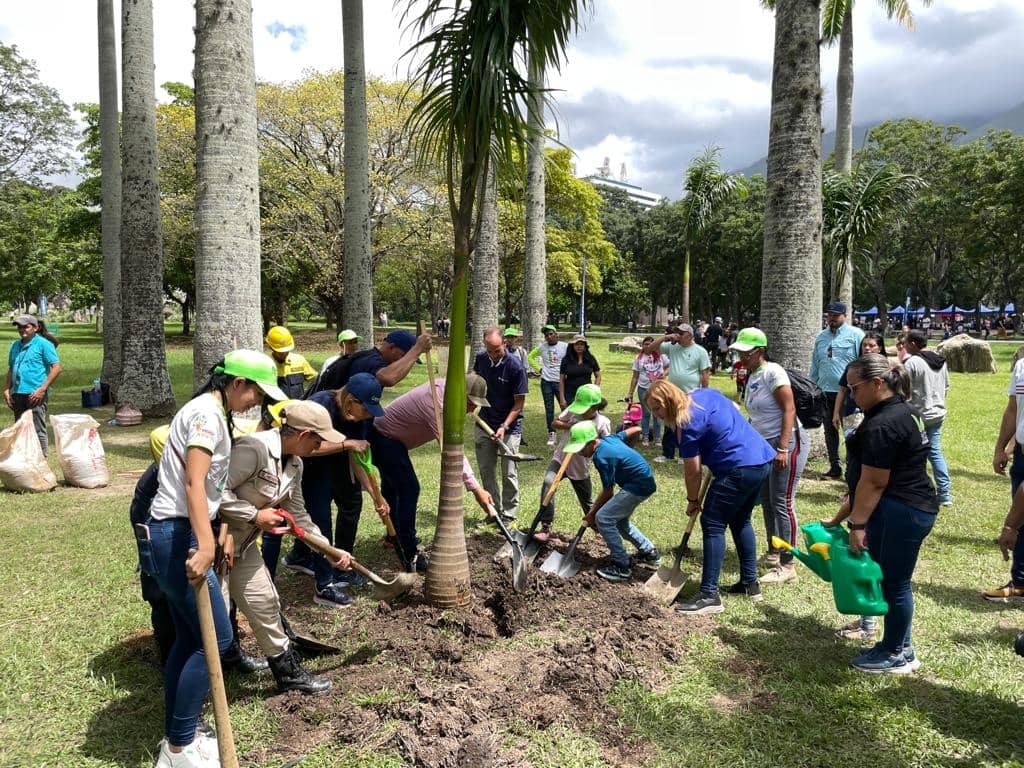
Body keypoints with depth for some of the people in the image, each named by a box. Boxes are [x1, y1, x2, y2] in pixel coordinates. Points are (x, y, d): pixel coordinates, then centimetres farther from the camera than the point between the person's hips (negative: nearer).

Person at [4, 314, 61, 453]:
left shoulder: (43, 344, -5)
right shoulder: (15, 345, 15)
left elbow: (56, 368, -11)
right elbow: (11, 369, 23)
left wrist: (42, 389, -15)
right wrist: (7, 389, 11)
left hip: (35, 395, -7)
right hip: (17, 394, 7)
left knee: (37, 430, -4)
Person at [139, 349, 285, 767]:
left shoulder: (214, 413, 16)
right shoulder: (207, 412, -15)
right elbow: (193, 484, -25)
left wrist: (222, 531, 11)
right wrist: (205, 546, -32)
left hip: (176, 533, 10)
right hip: (175, 535, -10)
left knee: (190, 638, 15)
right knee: (216, 637, -3)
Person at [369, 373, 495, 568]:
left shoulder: (445, 386, -9)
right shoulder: (437, 405, -36)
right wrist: (476, 489, -44)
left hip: (387, 437, 11)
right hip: (385, 440, -11)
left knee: (392, 487, 25)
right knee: (409, 488, -15)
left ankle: (394, 536, 44)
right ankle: (411, 556, -11)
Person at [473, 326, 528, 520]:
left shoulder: (515, 366, -19)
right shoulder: (481, 358, -4)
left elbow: (519, 402, -14)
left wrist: (504, 427, -21)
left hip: (509, 426, -5)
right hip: (484, 423, 5)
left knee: (508, 472, -1)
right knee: (486, 470, 10)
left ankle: (509, 514, 12)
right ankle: (494, 510, 23)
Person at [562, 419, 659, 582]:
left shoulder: (601, 456, -22)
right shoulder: (609, 438, 2)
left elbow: (608, 492, -15)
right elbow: (635, 429, 19)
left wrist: (592, 513, -3)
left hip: (639, 486, -10)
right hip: (644, 481, 10)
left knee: (603, 518, -12)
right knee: (619, 520, 23)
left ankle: (621, 567, -7)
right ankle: (649, 551, 36)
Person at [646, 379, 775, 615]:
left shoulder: (687, 423, -14)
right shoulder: (705, 393, 11)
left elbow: (693, 470, -8)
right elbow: (735, 408, 29)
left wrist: (692, 501, 6)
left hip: (740, 469, -10)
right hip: (763, 459, 10)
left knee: (712, 525, -4)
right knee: (740, 521, 22)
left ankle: (710, 596, -3)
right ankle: (750, 583, 31)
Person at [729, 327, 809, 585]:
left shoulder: (772, 372, -15)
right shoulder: (752, 377, 11)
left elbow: (789, 409, -20)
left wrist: (783, 449, -24)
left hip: (786, 442, -9)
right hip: (764, 445, 9)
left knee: (782, 503, -7)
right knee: (766, 501, 14)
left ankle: (787, 565, 0)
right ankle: (773, 554, 27)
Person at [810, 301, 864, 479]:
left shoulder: (855, 335, -6)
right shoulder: (820, 337, 11)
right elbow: (815, 365, 16)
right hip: (826, 392, 6)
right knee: (830, 431, 14)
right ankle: (834, 467, 26)